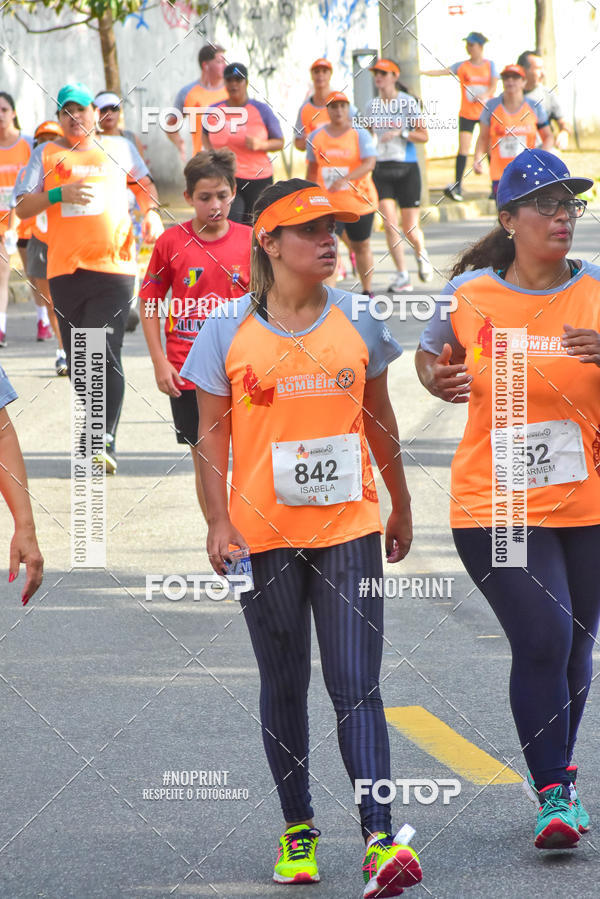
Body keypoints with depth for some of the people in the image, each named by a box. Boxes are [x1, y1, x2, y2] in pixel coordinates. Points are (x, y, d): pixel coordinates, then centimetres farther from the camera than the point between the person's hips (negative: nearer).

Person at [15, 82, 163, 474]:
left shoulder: (119, 148, 11)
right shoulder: (47, 154, 8)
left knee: (105, 354, -14)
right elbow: (23, 208, 2)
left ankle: (106, 442, -16)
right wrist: (59, 194, -14)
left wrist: (152, 213, 10)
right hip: (65, 270, 2)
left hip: (114, 267, -2)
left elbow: (144, 183, 28)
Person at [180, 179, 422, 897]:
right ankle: (296, 830, 22)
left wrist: (401, 507, 20)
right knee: (284, 685, 10)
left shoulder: (358, 321, 4)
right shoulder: (229, 332, -2)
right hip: (265, 535, 0)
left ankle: (380, 839, -13)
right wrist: (219, 521, -9)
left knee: (356, 688, -7)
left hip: (348, 528, 0)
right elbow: (211, 435, 0)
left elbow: (379, 422, 14)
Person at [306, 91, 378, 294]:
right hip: (327, 202, 1)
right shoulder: (317, 136, 6)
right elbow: (312, 169, 16)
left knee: (361, 246, 11)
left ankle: (367, 291, 27)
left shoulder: (360, 134, -4)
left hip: (359, 200, -1)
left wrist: (345, 179, -30)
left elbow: (369, 163, -16)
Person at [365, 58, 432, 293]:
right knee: (389, 224, -11)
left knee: (410, 230, -1)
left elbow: (423, 136, -5)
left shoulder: (408, 102, -4)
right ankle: (402, 276, -4)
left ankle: (421, 254, 33)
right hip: (382, 170, 3)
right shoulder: (373, 105, 8)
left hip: (407, 168, -3)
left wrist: (400, 133, -19)